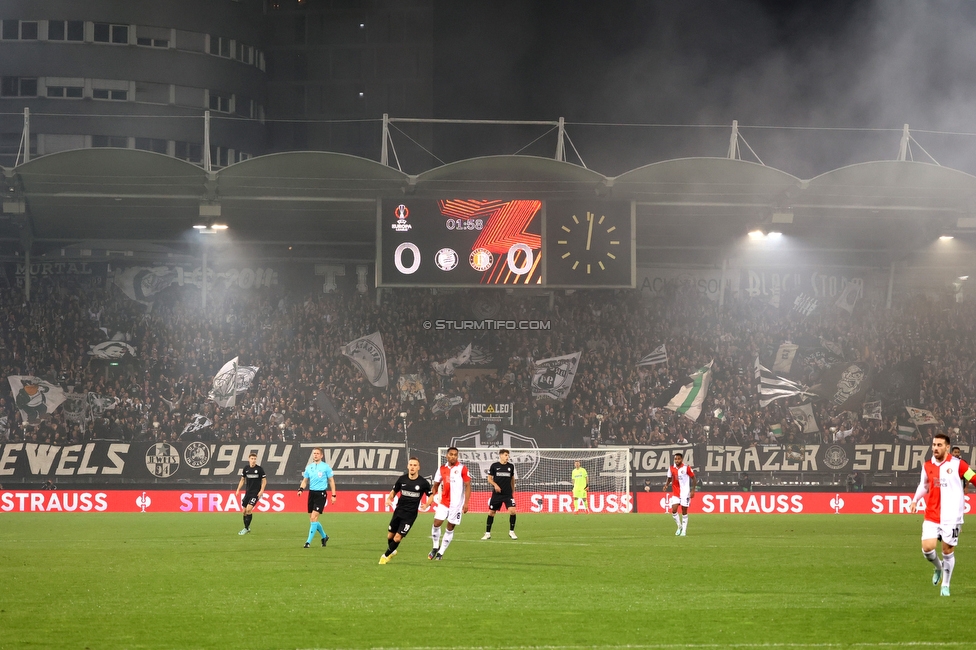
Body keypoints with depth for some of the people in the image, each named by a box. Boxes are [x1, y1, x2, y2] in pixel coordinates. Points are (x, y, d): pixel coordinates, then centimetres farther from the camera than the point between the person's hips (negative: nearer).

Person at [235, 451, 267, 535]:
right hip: (248, 492, 5)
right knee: (244, 511, 5)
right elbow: (242, 480, 16)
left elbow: (264, 480, -2)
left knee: (249, 509, -18)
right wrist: (238, 490, 7)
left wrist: (261, 491, -12)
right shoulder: (245, 469, 3)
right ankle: (247, 528, 23)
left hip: (256, 493, -5)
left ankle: (246, 528, -7)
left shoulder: (259, 469, -8)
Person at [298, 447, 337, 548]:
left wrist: (333, 495, -2)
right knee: (312, 519, 9)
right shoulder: (309, 467, 10)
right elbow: (305, 480, 16)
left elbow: (331, 481, 2)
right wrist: (301, 489, -3)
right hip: (311, 493, 6)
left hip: (321, 494, -6)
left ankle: (309, 541, -13)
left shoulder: (325, 467, -3)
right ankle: (324, 536, 31)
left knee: (314, 518, -15)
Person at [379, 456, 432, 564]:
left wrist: (427, 505, -16)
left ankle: (386, 555, 14)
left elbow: (430, 495, 4)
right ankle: (392, 551, 41)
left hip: (410, 514, -3)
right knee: (390, 536, 9)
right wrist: (389, 499, -8)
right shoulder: (402, 479, -1)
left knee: (398, 538, -8)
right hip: (398, 511, 3)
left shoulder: (423, 482, -9)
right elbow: (394, 491, 13)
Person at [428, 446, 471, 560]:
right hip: (443, 502, 3)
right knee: (436, 523, -9)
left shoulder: (462, 469, -4)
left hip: (456, 504, -3)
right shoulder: (442, 469, 7)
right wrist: (432, 499, 4)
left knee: (450, 528, 2)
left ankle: (441, 553, 10)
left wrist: (466, 503, -13)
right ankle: (435, 547, 12)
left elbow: (468, 486, -6)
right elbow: (435, 485, 16)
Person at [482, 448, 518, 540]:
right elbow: (489, 479, 2)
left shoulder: (511, 466, 7)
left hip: (508, 494, 1)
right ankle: (487, 533, 16)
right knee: (491, 512, 4)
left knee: (512, 511, -16)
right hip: (496, 494, -1)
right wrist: (495, 485, -17)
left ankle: (511, 532, -1)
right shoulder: (494, 466, 0)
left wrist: (513, 491, 19)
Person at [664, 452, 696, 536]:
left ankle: (684, 530, 10)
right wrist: (666, 485, -4)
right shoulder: (672, 468, 2)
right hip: (675, 493, 3)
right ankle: (679, 526, 14)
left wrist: (693, 490, -7)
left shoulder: (686, 468, -9)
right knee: (674, 510, -8)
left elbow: (693, 478, -2)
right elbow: (669, 478, 16)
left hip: (685, 493, -3)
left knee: (684, 511, 1)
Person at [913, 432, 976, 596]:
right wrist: (916, 499, 12)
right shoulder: (927, 466, 6)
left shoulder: (957, 464, -7)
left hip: (951, 517, -3)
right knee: (927, 548, -9)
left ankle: (946, 585, 20)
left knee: (948, 550, 2)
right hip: (931, 515, 3)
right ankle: (938, 567, 25)